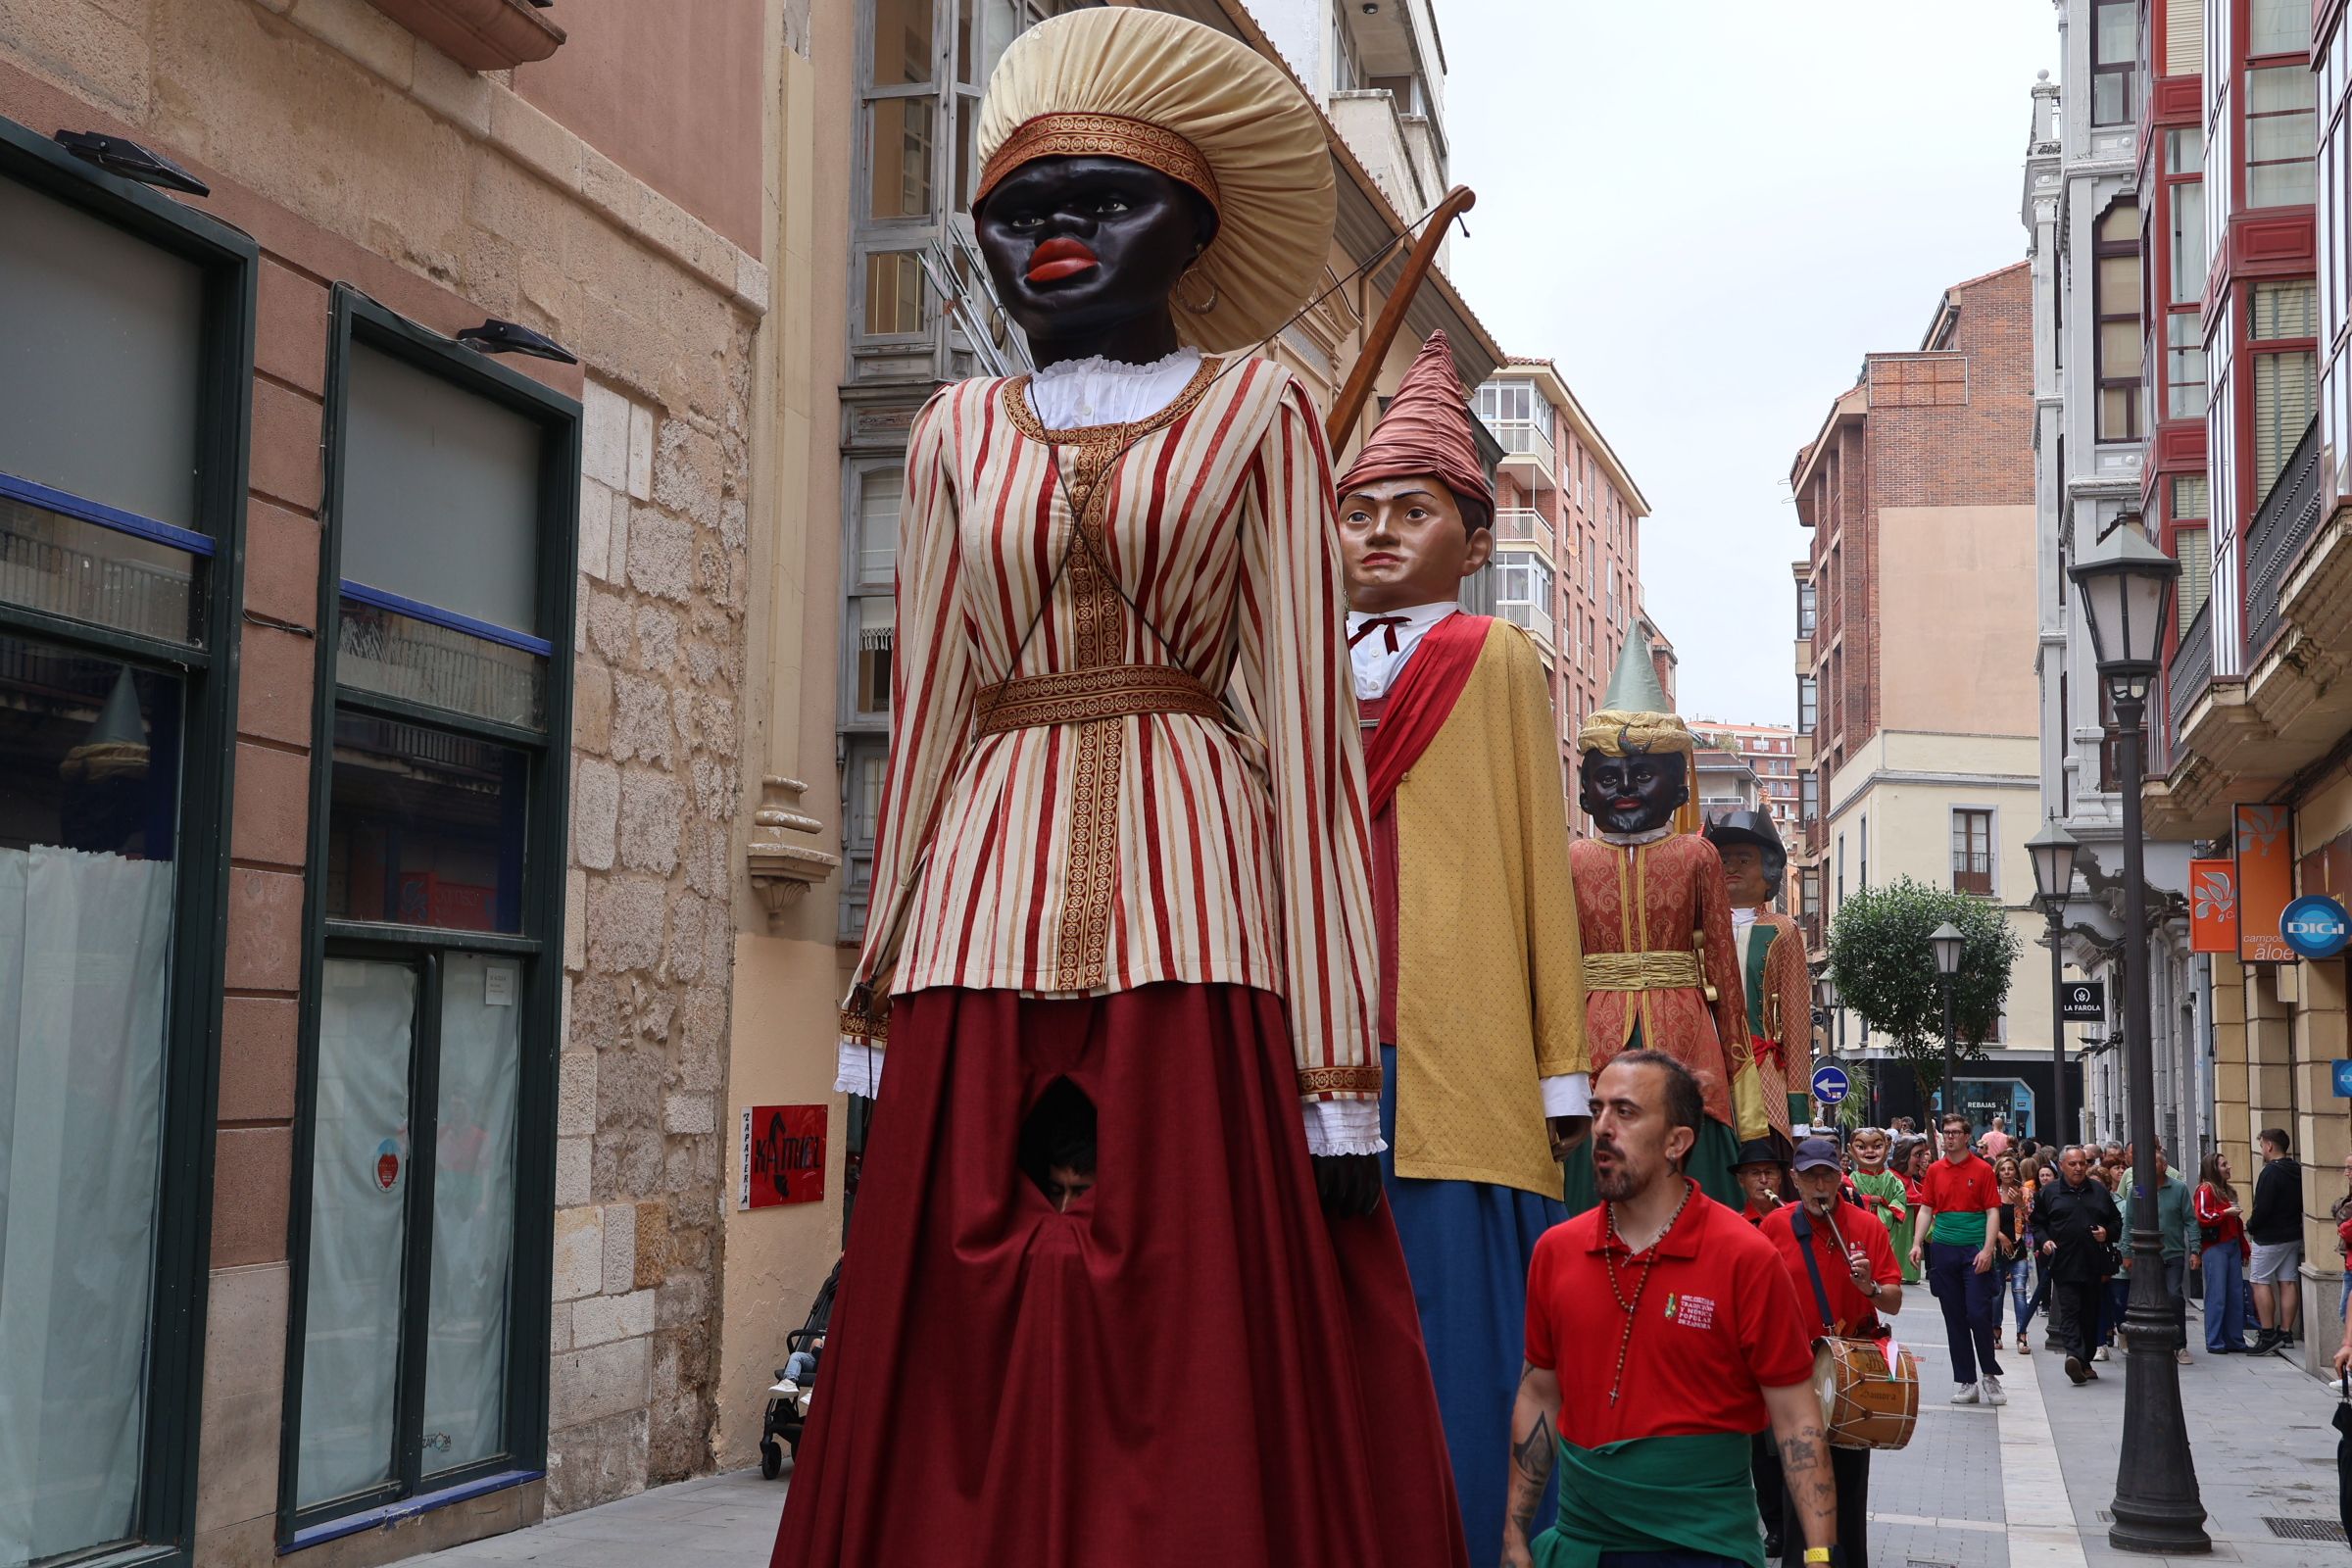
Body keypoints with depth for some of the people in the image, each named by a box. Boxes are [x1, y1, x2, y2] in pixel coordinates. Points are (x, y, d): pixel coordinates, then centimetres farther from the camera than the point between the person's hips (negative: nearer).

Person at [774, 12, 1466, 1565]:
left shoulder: (1256, 409, 7)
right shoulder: (961, 432, 16)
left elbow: (1305, 717, 0)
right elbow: (926, 718, 14)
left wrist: (1339, 1054, -8)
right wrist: (881, 995, 9)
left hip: (1190, 895, -2)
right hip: (992, 903, 3)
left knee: (1206, 1348, -5)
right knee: (976, 1379, 0)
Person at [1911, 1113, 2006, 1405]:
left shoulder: (1982, 1170, -1)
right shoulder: (1935, 1171, 9)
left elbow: (1993, 1211, -4)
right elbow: (1926, 1209, 11)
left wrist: (1988, 1249, -14)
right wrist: (1917, 1243, -1)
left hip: (1975, 1251, -4)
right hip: (1944, 1250, 4)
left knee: (1978, 1314, -10)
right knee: (1954, 1319, 5)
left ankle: (1989, 1374, 10)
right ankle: (1967, 1383, 12)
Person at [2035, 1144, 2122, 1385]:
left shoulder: (2099, 1191, 13)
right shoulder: (2050, 1193, 7)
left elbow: (2117, 1221, 18)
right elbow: (2038, 1223, 11)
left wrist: (2107, 1233, -2)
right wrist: (2044, 1241, -7)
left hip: (2094, 1265, 3)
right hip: (2064, 1264, -3)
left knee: (2091, 1314, 8)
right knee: (2070, 1311, -14)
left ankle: (2085, 1361, 18)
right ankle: (2075, 1355, -28)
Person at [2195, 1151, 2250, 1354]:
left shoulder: (2229, 1191, 21)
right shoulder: (2205, 1190, -4)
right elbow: (2202, 1216, -16)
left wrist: (2244, 1249, 23)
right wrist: (2225, 1213, -16)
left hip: (2232, 1246, 8)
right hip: (2215, 1248, -8)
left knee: (2236, 1294, 5)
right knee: (2217, 1295, -7)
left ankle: (2235, 1340, 12)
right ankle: (2214, 1342, -4)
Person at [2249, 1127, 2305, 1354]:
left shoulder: (2270, 1172, -17)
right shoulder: (2297, 1172, 8)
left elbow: (2262, 1208, -20)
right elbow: (2301, 1205, 14)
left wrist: (2251, 1226, -5)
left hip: (2269, 1238, -8)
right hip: (2293, 1235, 8)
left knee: (2261, 1283, -3)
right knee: (2288, 1283, 8)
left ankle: (2268, 1334, -8)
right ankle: (2286, 1332, 10)